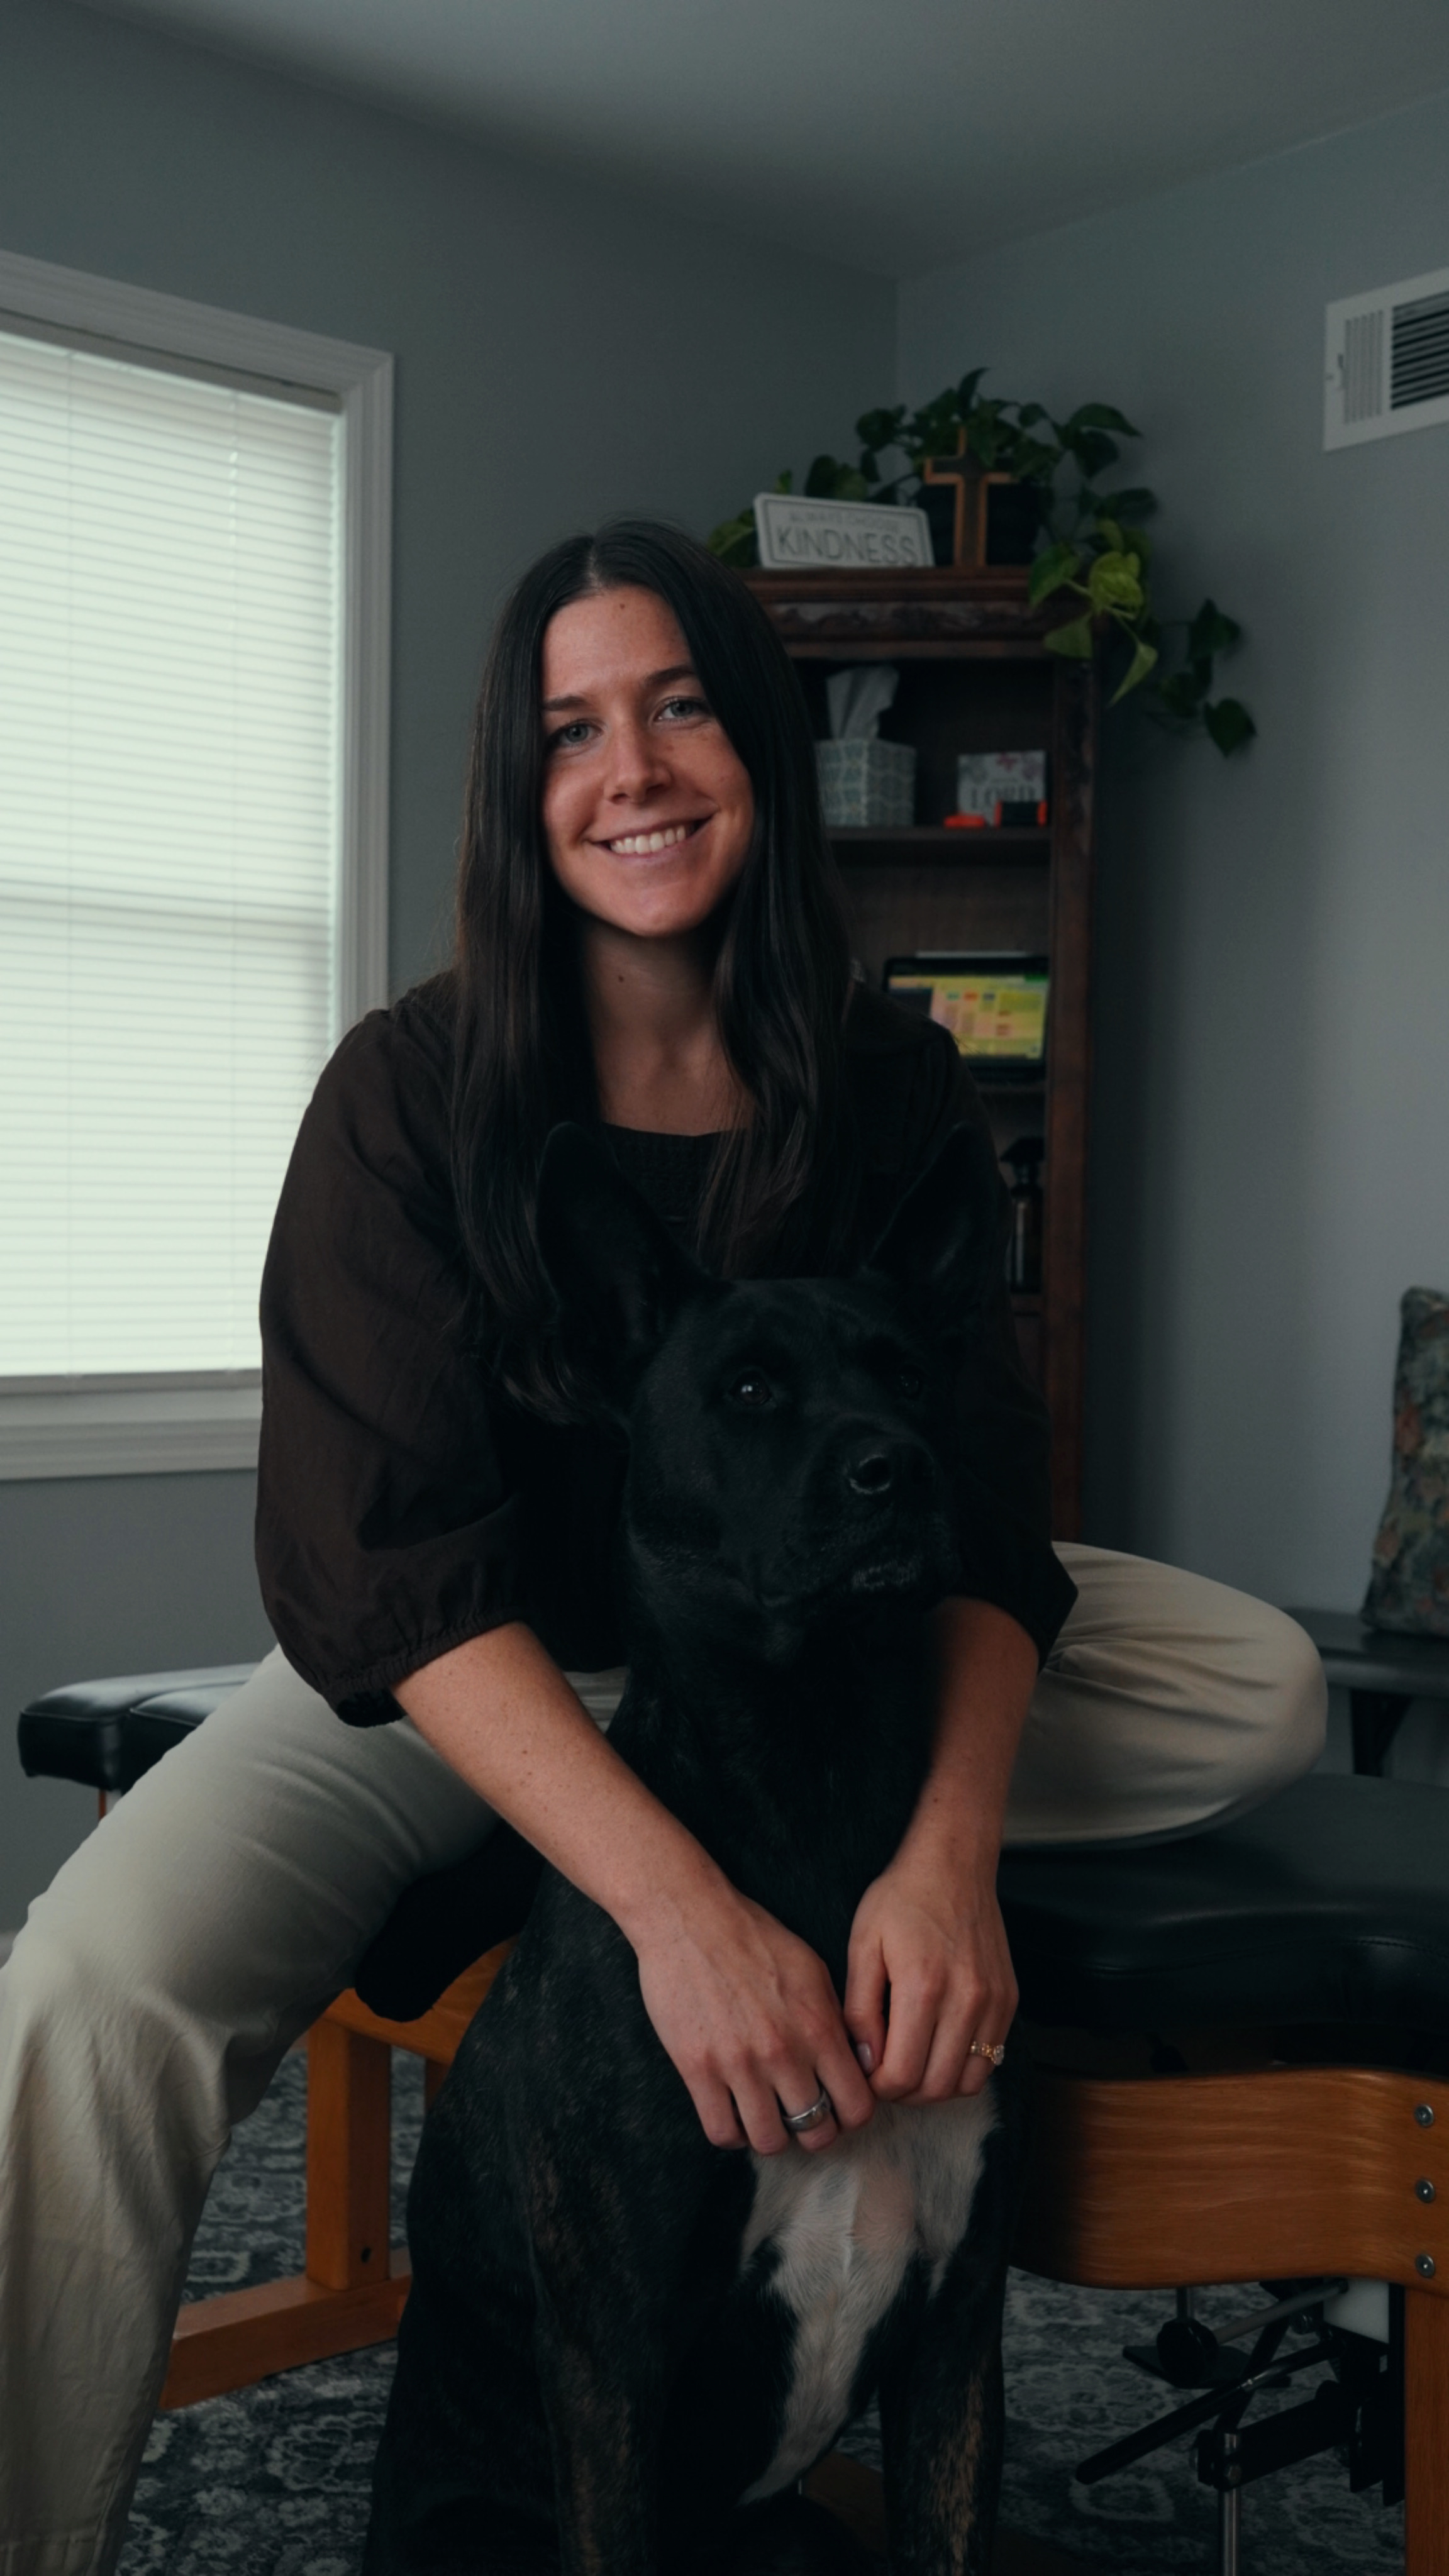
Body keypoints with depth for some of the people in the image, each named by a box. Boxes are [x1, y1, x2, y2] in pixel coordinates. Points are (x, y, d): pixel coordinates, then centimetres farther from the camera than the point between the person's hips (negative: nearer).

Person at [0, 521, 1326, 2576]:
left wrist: (948, 1850, -35)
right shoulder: (411, 1093, -15)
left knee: (1266, 1693, -13)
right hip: (448, 1690, -2)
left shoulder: (891, 1087, -7)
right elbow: (394, 1564, -24)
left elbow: (979, 1506, -14)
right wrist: (673, 1900, -38)